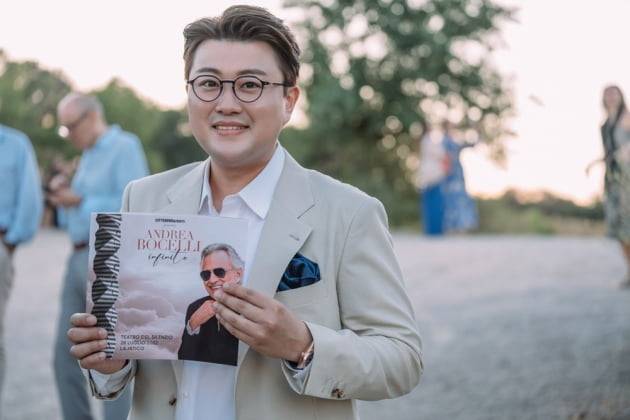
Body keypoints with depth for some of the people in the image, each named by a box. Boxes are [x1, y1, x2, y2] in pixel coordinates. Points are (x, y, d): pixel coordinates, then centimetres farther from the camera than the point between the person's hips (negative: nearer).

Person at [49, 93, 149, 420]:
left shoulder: (124, 147, -6)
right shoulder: (88, 159, 21)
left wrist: (80, 202, -15)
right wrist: (65, 201, 3)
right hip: (80, 260, 9)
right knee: (66, 355, 5)